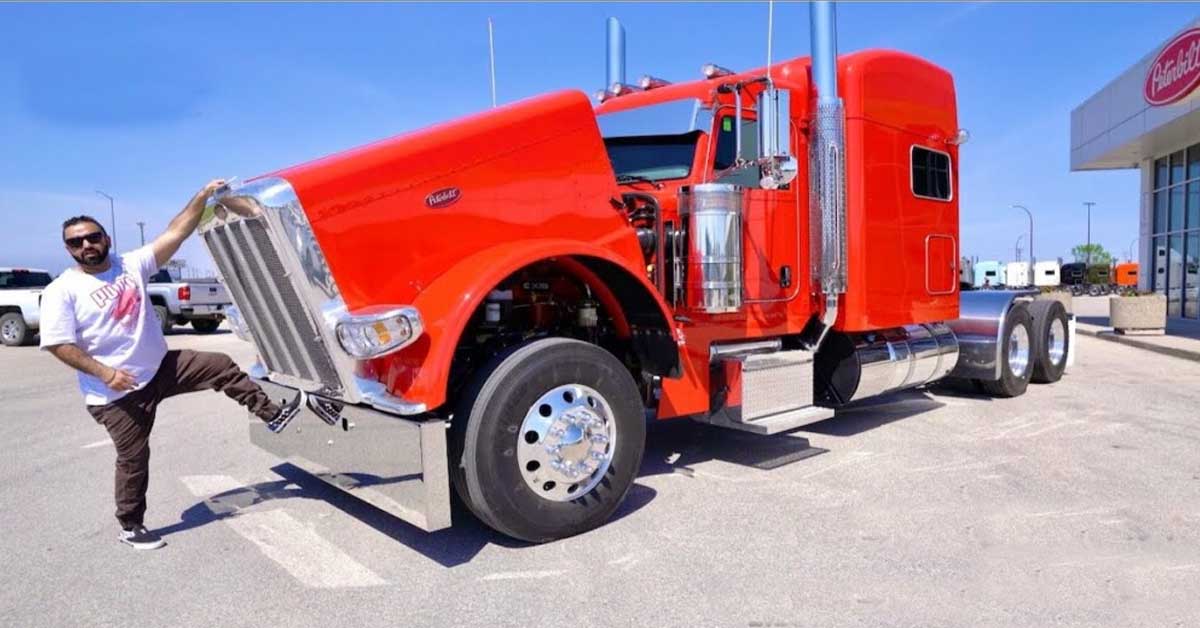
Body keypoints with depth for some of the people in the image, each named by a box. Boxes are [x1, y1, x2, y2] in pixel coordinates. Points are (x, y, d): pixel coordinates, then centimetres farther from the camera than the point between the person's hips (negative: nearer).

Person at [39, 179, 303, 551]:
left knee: (221, 366, -2)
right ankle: (130, 527, 24)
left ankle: (272, 415, 11)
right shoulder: (62, 291, -12)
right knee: (133, 458, 5)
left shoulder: (131, 265, -1)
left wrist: (203, 196, -13)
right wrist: (105, 373, -24)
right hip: (118, 392, -4)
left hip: (161, 367, 4)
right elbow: (58, 345, -15)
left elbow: (175, 233, -7)